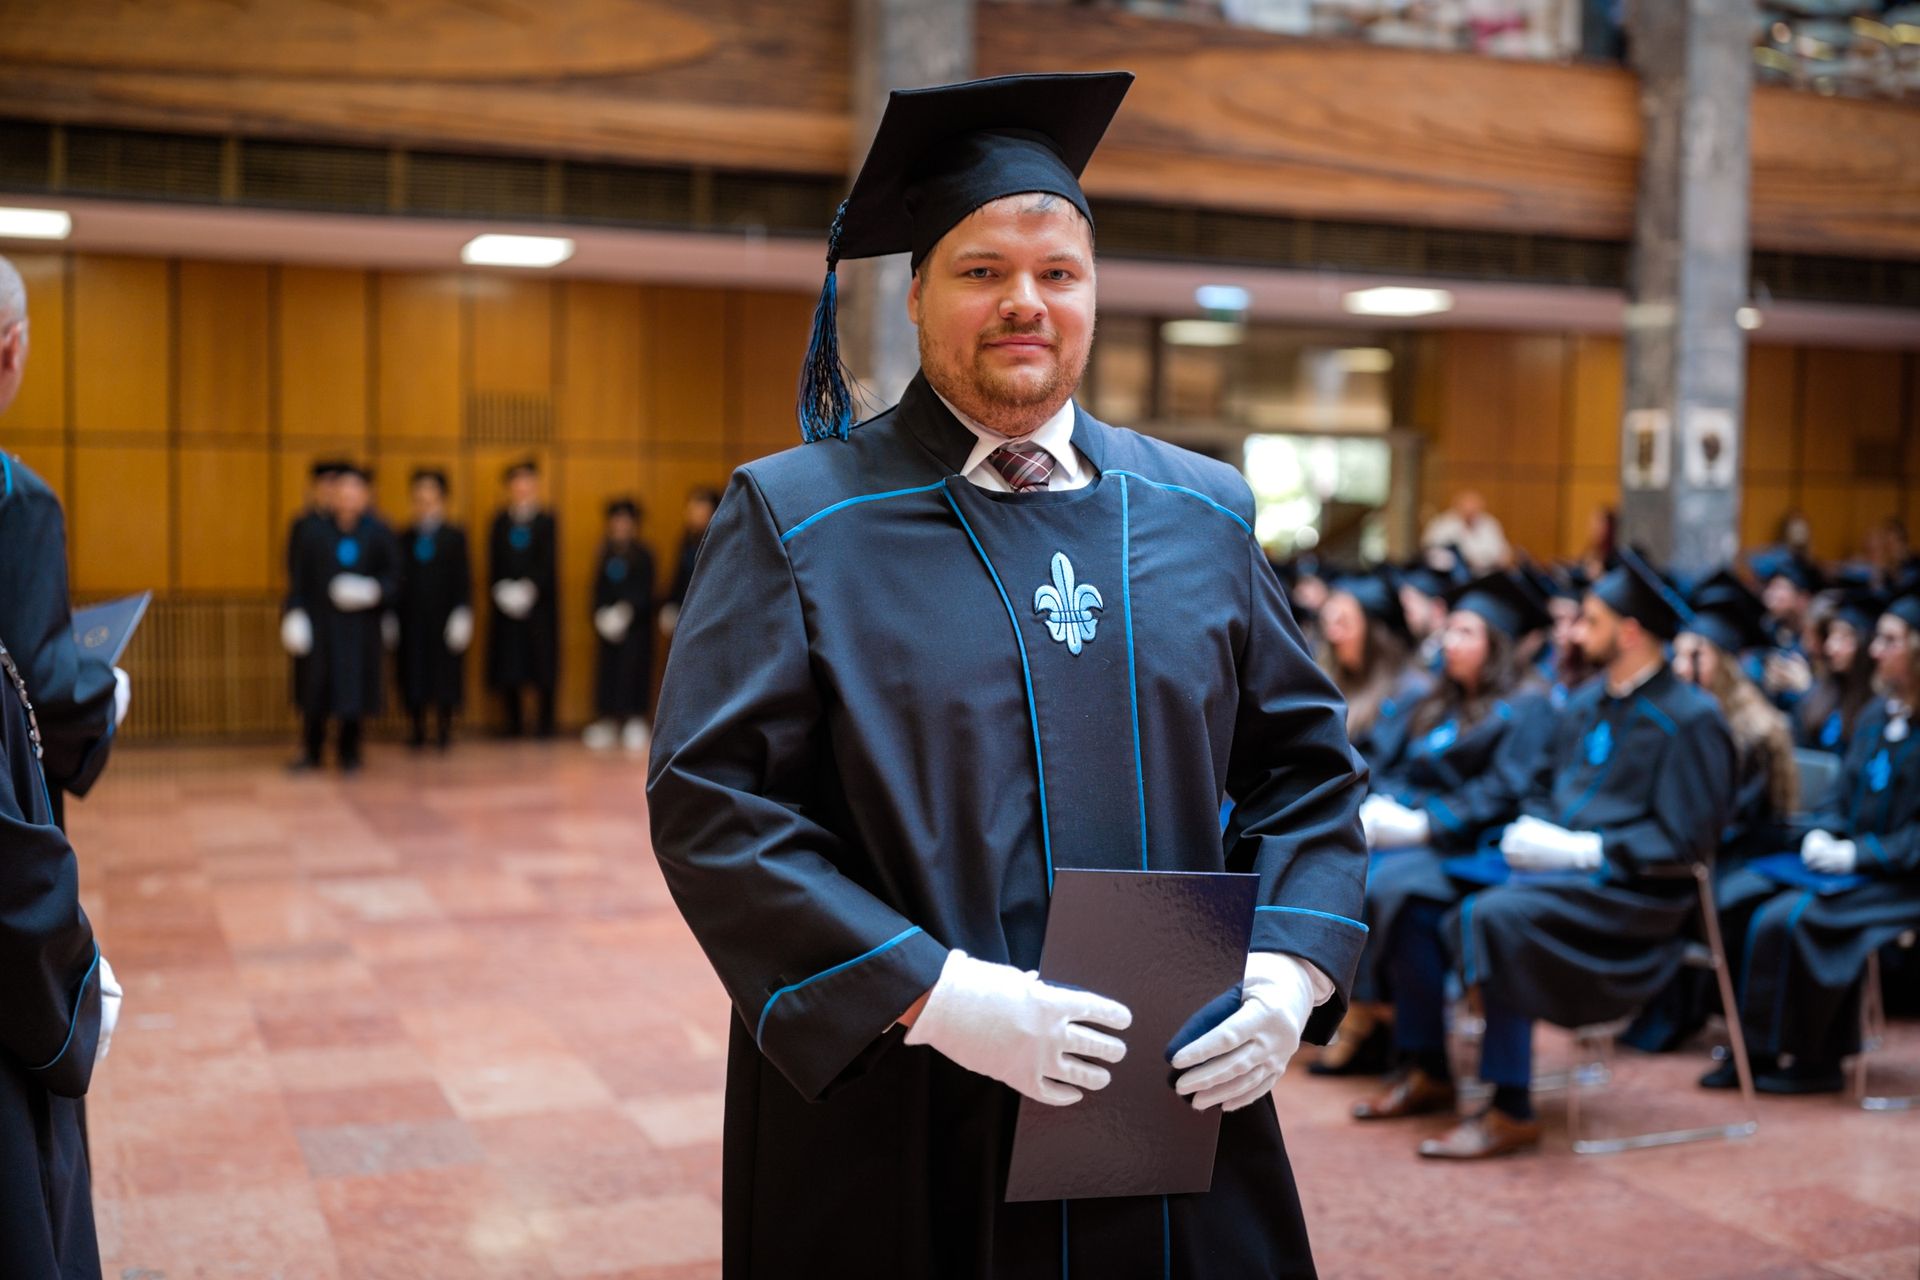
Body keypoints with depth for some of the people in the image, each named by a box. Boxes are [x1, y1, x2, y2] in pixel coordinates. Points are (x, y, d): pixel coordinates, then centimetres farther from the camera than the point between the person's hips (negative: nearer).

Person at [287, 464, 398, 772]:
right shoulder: (317, 535, 2)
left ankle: (349, 752, 20)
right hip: (323, 620, 0)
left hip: (362, 622, 0)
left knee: (355, 686, 5)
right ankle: (311, 750, 18)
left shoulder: (378, 534, 0)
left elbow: (393, 576, -1)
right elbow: (301, 579, 3)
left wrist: (375, 591, -20)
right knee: (318, 685, 3)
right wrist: (298, 613, -6)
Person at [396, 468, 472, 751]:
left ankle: (444, 728, 15)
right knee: (414, 673, 4)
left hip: (443, 617, -2)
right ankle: (418, 729, 15)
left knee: (444, 672, 3)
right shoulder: (404, 538, 5)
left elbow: (462, 579, -2)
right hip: (412, 617, 2)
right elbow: (397, 577, 5)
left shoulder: (455, 536, 0)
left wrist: (462, 615, -9)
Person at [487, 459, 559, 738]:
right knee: (508, 668, 1)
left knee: (542, 662, -1)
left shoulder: (546, 521, 2)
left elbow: (548, 563, -5)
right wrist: (502, 590, -10)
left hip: (539, 602, -2)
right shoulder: (500, 522, 9)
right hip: (506, 605, 2)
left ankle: (545, 723, 9)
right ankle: (514, 723, 12)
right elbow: (493, 563, 5)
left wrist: (528, 589, -16)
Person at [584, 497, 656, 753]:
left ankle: (635, 723, 1)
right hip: (609, 626, 4)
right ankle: (607, 722, 9)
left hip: (635, 625, -4)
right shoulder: (606, 554, 10)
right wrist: (601, 614, -7)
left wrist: (626, 610, -22)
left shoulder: (643, 556, -3)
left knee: (633, 670, -6)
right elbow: (599, 590, 8)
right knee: (607, 671, 2)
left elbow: (645, 592, -9)